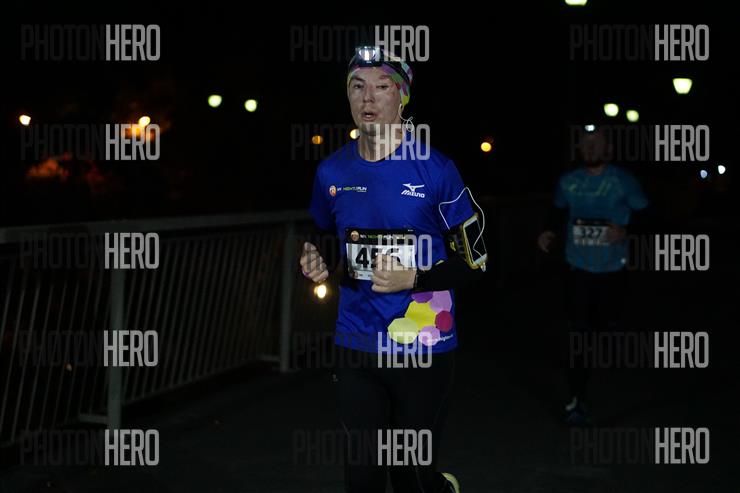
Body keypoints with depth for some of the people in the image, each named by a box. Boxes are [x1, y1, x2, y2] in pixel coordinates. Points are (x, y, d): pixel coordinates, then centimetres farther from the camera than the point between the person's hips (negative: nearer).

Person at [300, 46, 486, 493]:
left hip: (423, 350, -4)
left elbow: (475, 262, -5)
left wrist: (414, 279, -19)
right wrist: (321, 267, 0)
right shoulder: (332, 172, 4)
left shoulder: (436, 169, -10)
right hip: (356, 348, 4)